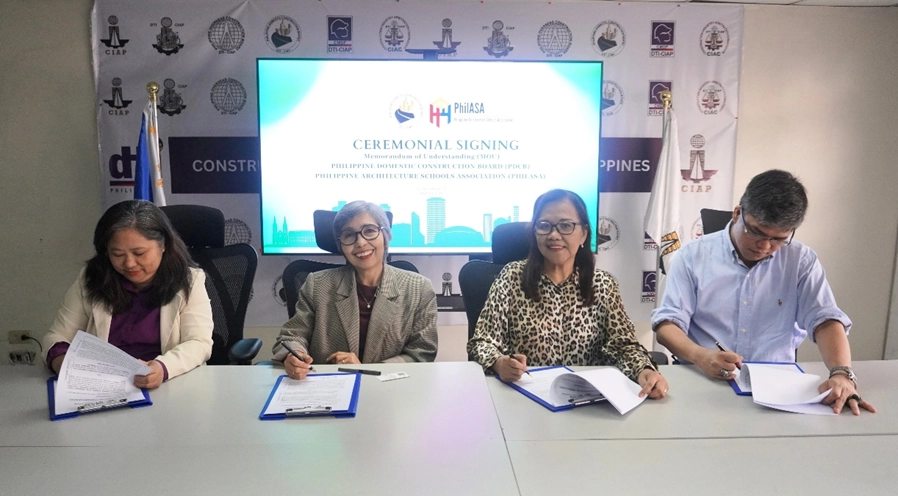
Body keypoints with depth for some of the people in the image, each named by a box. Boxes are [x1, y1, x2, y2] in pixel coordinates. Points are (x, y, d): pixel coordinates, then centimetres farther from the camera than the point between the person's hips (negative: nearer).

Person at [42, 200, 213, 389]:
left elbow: (199, 343, -12)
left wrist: (163, 368, -33)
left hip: (168, 389, -3)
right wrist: (59, 358, -15)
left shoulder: (188, 282, -3)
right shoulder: (90, 280, 5)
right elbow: (57, 336, 10)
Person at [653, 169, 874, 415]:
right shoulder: (693, 256, -2)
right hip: (704, 382, -1)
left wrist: (842, 373, -22)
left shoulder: (801, 261, 4)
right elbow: (667, 323, -6)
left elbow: (825, 320, -3)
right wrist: (700, 356, -25)